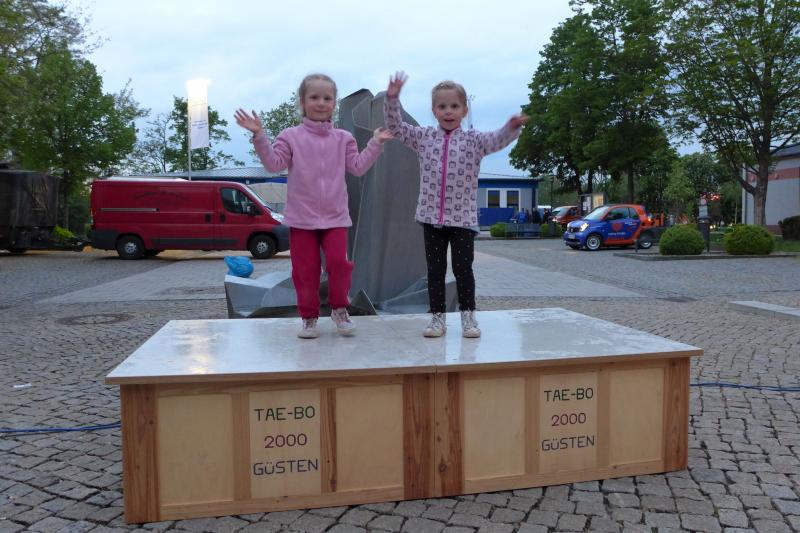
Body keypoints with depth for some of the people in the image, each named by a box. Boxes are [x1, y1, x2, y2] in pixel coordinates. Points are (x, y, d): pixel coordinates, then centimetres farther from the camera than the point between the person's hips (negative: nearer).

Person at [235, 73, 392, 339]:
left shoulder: (343, 138, 8)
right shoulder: (291, 136, 1)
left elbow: (358, 167, 1)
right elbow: (273, 163, -9)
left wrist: (375, 144, -6)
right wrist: (259, 136, -19)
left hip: (335, 216, 1)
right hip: (302, 217, -1)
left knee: (339, 261, -12)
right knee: (305, 270, 3)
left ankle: (339, 309, 12)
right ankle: (309, 317, 19)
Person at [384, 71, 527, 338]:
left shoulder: (473, 140, -1)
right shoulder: (424, 137, 7)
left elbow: (497, 140, -16)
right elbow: (395, 127, 6)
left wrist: (512, 126, -38)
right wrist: (392, 98, -8)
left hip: (463, 217, -2)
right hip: (431, 217, 2)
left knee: (463, 268, 0)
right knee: (435, 269, 7)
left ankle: (468, 315, 16)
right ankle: (437, 316, 16)